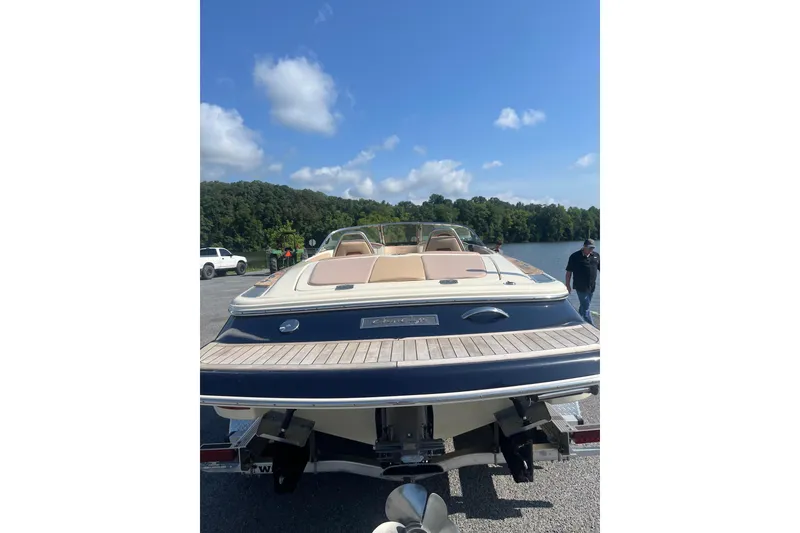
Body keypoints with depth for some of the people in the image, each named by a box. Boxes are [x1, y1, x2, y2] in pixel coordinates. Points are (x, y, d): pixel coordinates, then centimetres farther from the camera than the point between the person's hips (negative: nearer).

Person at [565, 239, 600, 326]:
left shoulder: (596, 256, 6)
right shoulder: (575, 256, -7)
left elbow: (600, 268, 11)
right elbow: (569, 271, -4)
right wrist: (568, 285, -6)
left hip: (591, 286, 5)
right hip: (580, 287, -5)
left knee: (584, 306, 18)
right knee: (585, 307, -5)